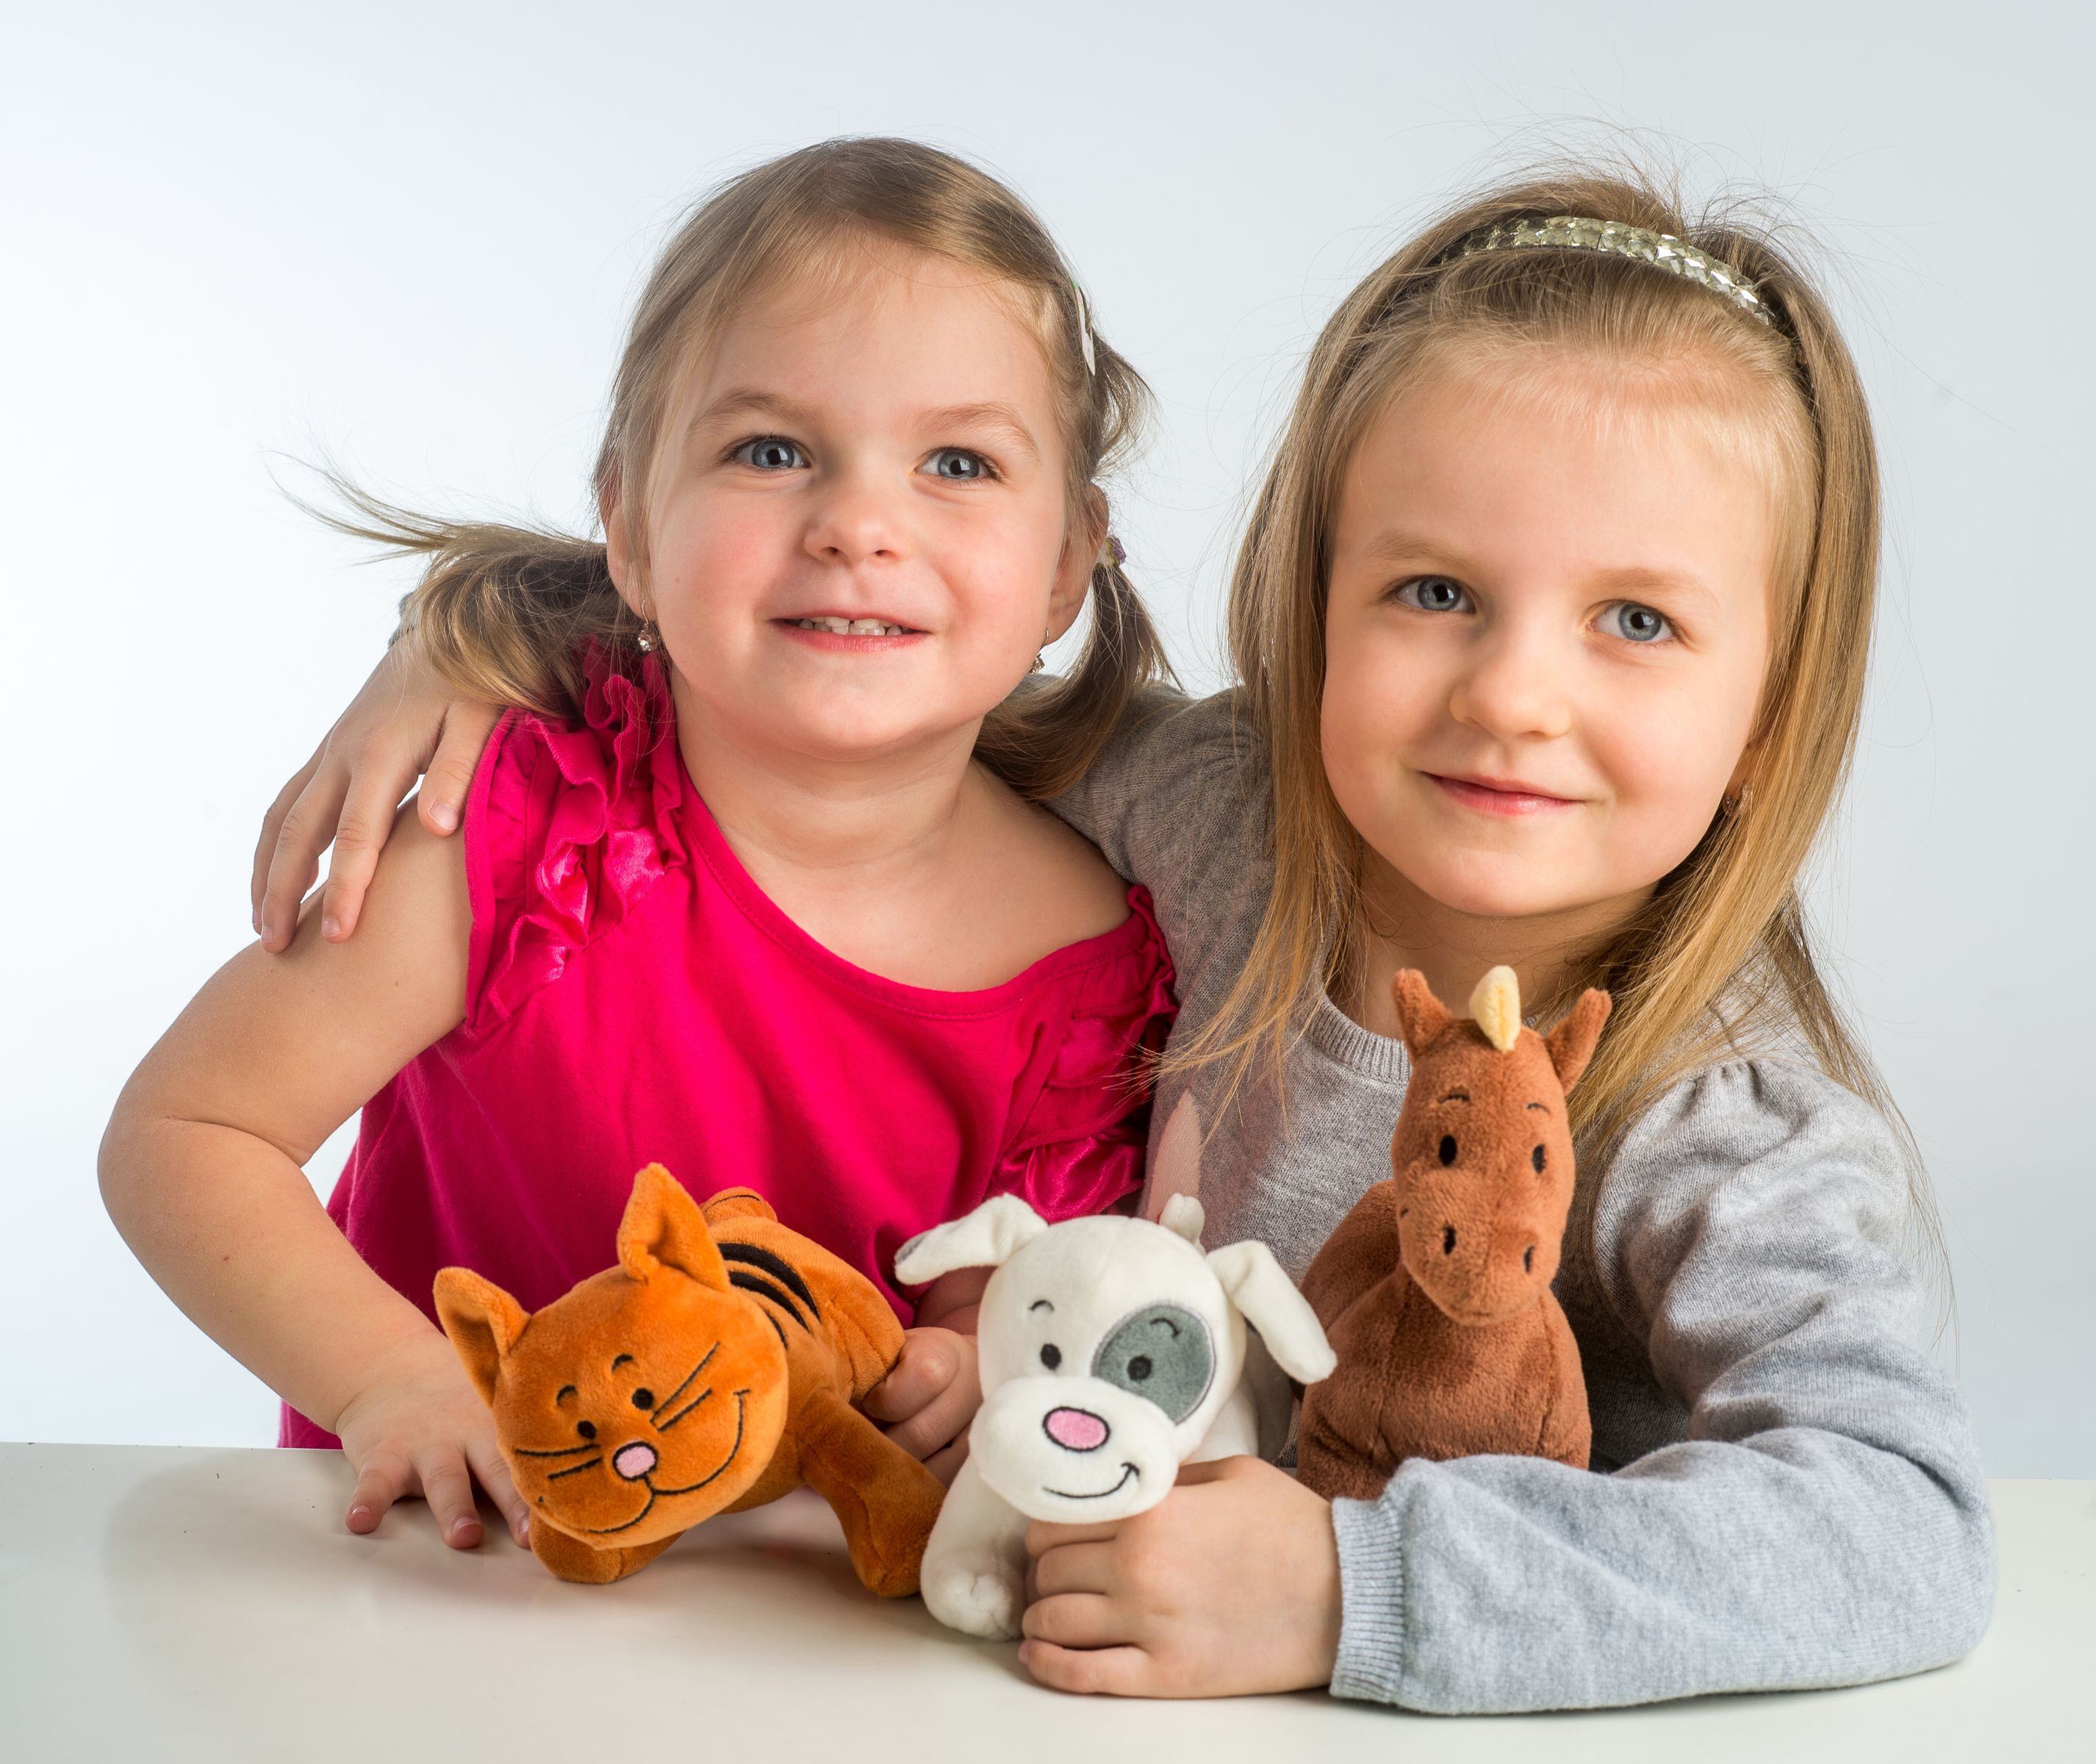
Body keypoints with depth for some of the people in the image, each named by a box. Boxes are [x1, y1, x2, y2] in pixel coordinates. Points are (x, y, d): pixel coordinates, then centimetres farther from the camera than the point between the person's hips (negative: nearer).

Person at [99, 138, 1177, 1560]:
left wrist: (974, 1380, -22)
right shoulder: (514, 837, -17)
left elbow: (1009, 1305, 1)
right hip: (451, 1550, -3)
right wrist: (395, 1376, -21)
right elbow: (183, 1133, -8)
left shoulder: (1090, 960, -11)